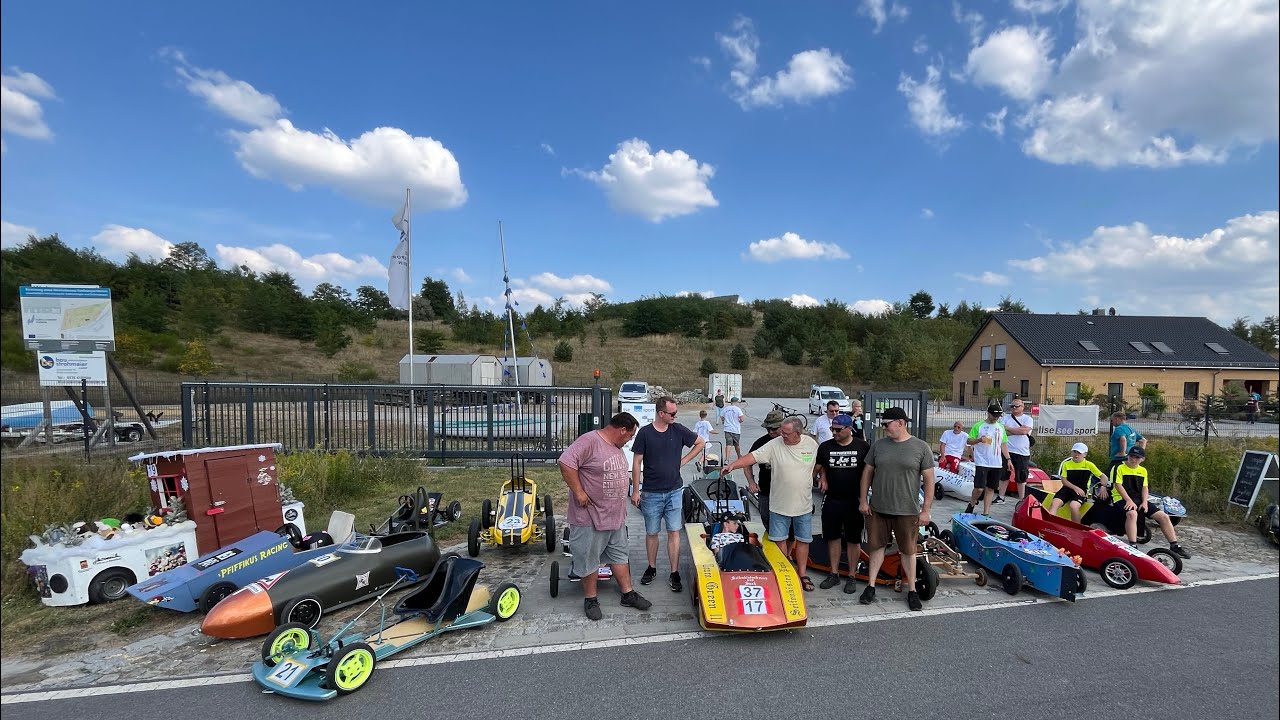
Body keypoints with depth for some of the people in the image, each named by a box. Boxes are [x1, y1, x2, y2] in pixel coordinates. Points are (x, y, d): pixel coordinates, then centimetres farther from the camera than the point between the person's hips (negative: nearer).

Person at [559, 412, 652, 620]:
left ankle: (628, 594, 28)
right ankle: (590, 599, 23)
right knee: (589, 559, 7)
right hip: (591, 516, -8)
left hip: (616, 515, 9)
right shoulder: (589, 441, -21)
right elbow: (566, 462, -28)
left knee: (620, 555, 17)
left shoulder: (616, 446, 9)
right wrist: (578, 492, -24)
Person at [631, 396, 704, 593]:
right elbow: (636, 463, -4)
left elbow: (701, 443, 10)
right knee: (651, 532, 11)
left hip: (674, 491, 1)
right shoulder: (645, 433, -8)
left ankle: (674, 574, 12)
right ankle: (651, 568, 29)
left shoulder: (678, 430, -2)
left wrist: (684, 460, 2)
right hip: (651, 493, -1)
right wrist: (635, 490, -4)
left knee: (674, 532, 3)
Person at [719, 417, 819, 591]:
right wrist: (732, 465, -29)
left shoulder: (812, 444, -5)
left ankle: (802, 574, 29)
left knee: (803, 540, 13)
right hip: (779, 505, -1)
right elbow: (753, 456, -18)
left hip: (803, 505, 1)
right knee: (779, 539, 8)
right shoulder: (774, 444, -12)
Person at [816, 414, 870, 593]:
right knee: (833, 537, 11)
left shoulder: (863, 447, -5)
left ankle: (851, 577, 21)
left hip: (854, 500, -2)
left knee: (854, 539, 8)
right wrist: (822, 476, -3)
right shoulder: (825, 447, 1)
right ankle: (834, 574, 24)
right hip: (831, 499, 2)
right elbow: (820, 466, 17)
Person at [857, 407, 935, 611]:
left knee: (908, 551, 11)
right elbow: (867, 473, 7)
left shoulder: (921, 447, -6)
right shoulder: (878, 445, 2)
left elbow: (929, 480, -4)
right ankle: (871, 586, 23)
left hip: (907, 511, -2)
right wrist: (863, 500, 3)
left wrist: (925, 510, -6)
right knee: (876, 546, 11)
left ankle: (912, 590, 26)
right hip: (877, 509, 2)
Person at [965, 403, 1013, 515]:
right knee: (979, 488, -10)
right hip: (982, 463, -5)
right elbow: (969, 441, -1)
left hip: (997, 464, 5)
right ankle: (971, 504, 15)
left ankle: (986, 513, 13)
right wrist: (979, 440, -20)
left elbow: (1004, 444, 18)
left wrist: (1008, 460, 13)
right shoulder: (978, 426, -2)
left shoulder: (1001, 427, 13)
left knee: (990, 488, 7)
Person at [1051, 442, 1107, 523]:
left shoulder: (1089, 465, 5)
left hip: (1082, 491, -2)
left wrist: (1102, 487, -12)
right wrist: (1075, 488, -11)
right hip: (1068, 488, 2)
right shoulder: (1066, 464, 9)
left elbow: (1103, 476, 7)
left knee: (1073, 506, -33)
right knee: (1054, 503, -24)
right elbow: (1064, 480, 5)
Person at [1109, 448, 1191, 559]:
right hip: (1122, 499, -7)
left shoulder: (1143, 470, 18)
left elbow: (1144, 487, 11)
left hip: (1139, 500, 7)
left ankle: (1174, 546, 5)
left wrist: (1144, 502, -6)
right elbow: (1118, 485, -10)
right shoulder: (1119, 468, -1)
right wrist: (1129, 501, -19)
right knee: (1132, 514, -37)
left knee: (1163, 516, -6)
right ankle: (1133, 546, -39)